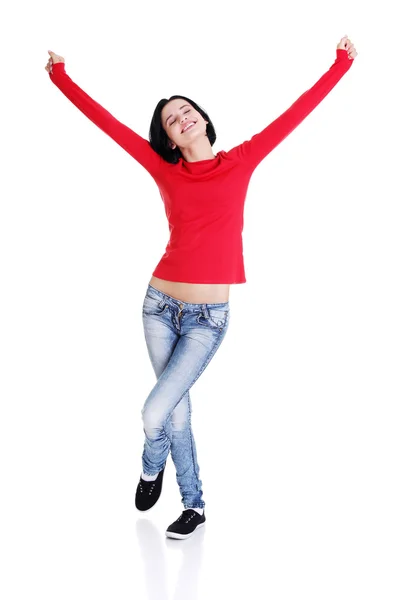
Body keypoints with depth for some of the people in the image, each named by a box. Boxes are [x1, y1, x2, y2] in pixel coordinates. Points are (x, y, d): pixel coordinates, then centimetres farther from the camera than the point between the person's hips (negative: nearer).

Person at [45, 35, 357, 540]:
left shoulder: (240, 162, 1)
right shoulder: (166, 172, 2)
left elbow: (295, 114, 3)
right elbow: (108, 123, 5)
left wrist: (341, 64, 6)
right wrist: (61, 77, 8)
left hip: (208, 318, -2)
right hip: (161, 306, 2)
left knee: (154, 413, -8)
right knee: (176, 408, 12)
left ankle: (151, 468, 26)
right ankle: (194, 504, 32)